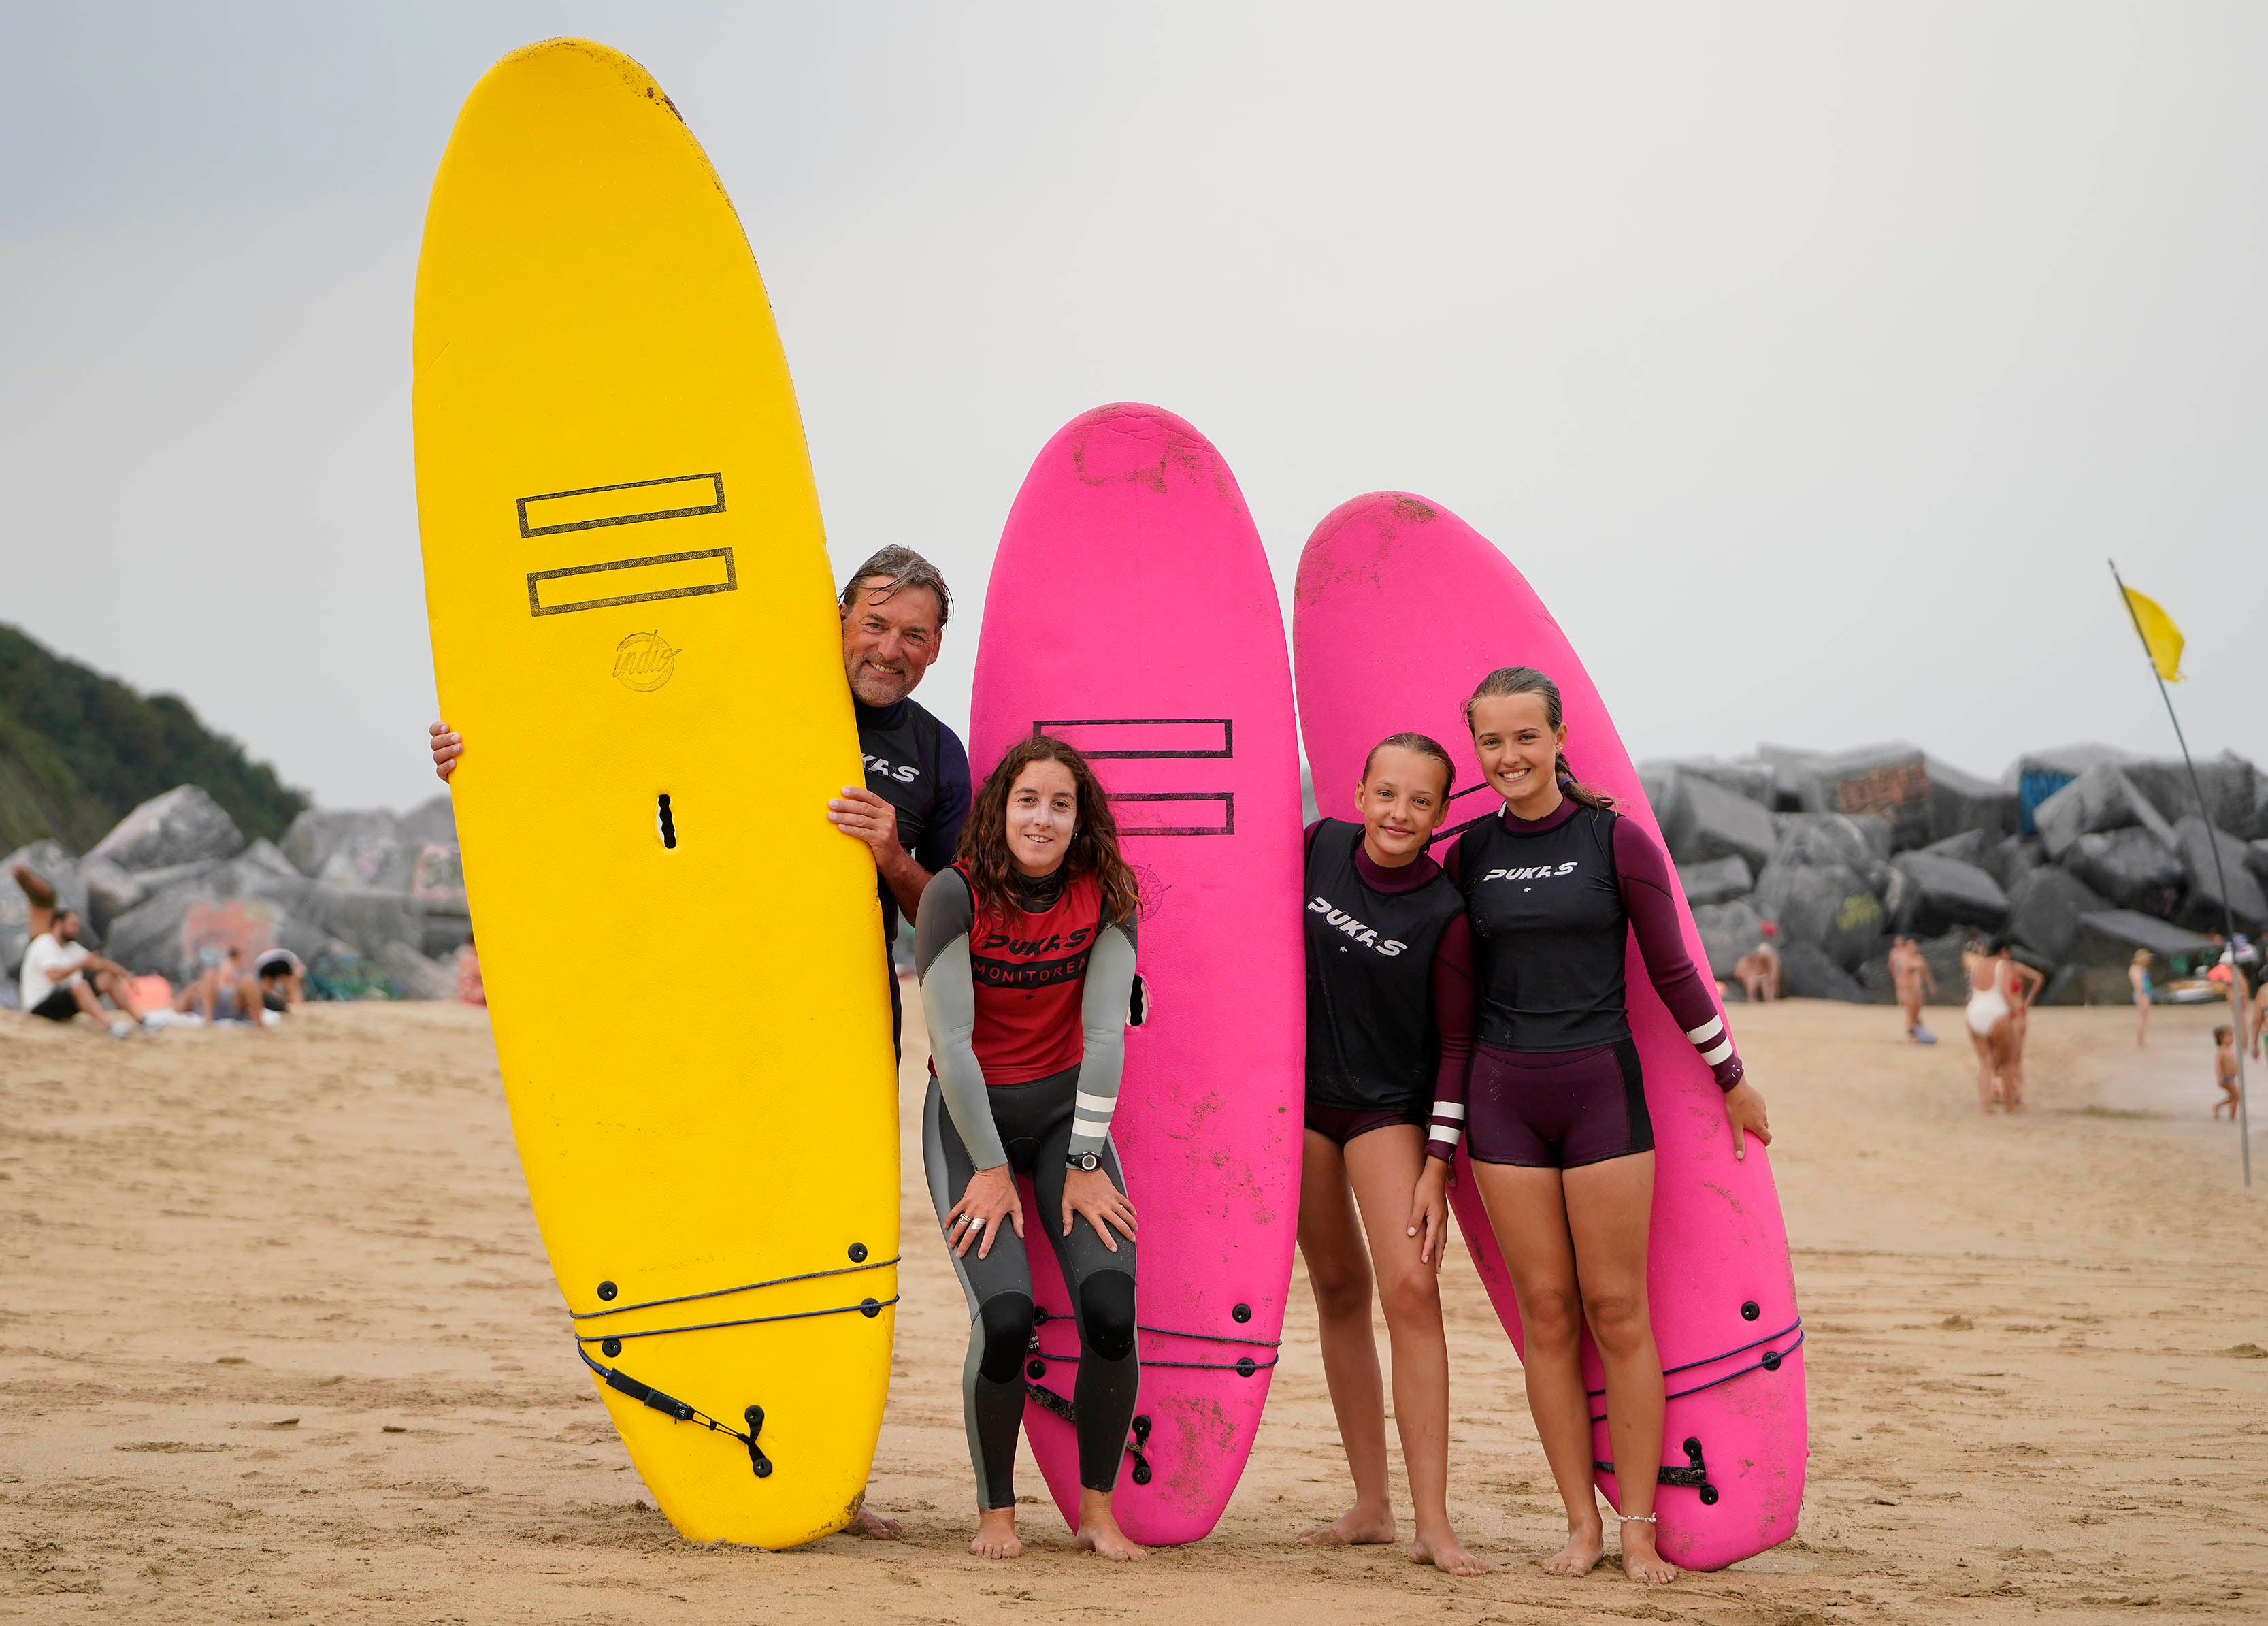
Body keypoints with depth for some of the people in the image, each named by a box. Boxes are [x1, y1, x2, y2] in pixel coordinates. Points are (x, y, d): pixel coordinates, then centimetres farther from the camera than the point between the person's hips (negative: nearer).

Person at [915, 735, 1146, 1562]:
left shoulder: (1104, 893, -6)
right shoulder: (957, 893, -15)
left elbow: (1105, 1030, -8)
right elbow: (951, 1039, -15)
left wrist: (1086, 1164, -12)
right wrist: (991, 1169, -15)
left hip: (1064, 1110, 2)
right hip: (970, 1115, -2)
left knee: (1111, 1308, -16)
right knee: (1005, 1316, -19)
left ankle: (1098, 1510, 1)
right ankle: (995, 1513, 1)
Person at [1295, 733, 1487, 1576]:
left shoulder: (1447, 915, -15)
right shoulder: (1322, 845, -6)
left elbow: (1458, 1047, -11)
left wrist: (1438, 1170, -13)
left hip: (1389, 1106, -4)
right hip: (1300, 1096, 4)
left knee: (1411, 1287, -17)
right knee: (1338, 1288, 9)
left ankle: (1433, 1523, -18)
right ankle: (1370, 1506, 17)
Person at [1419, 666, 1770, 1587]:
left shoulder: (1617, 843, -3)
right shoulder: (1469, 855, 5)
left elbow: (1673, 973, 4)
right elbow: (1460, 1007, 8)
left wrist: (1732, 1082, 9)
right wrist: (1441, 1146, 6)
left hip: (1601, 1088, -2)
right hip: (1503, 1098, 3)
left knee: (1616, 1311, -2)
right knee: (1545, 1312, 3)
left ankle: (1640, 1528, 4)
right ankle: (1581, 1524, 9)